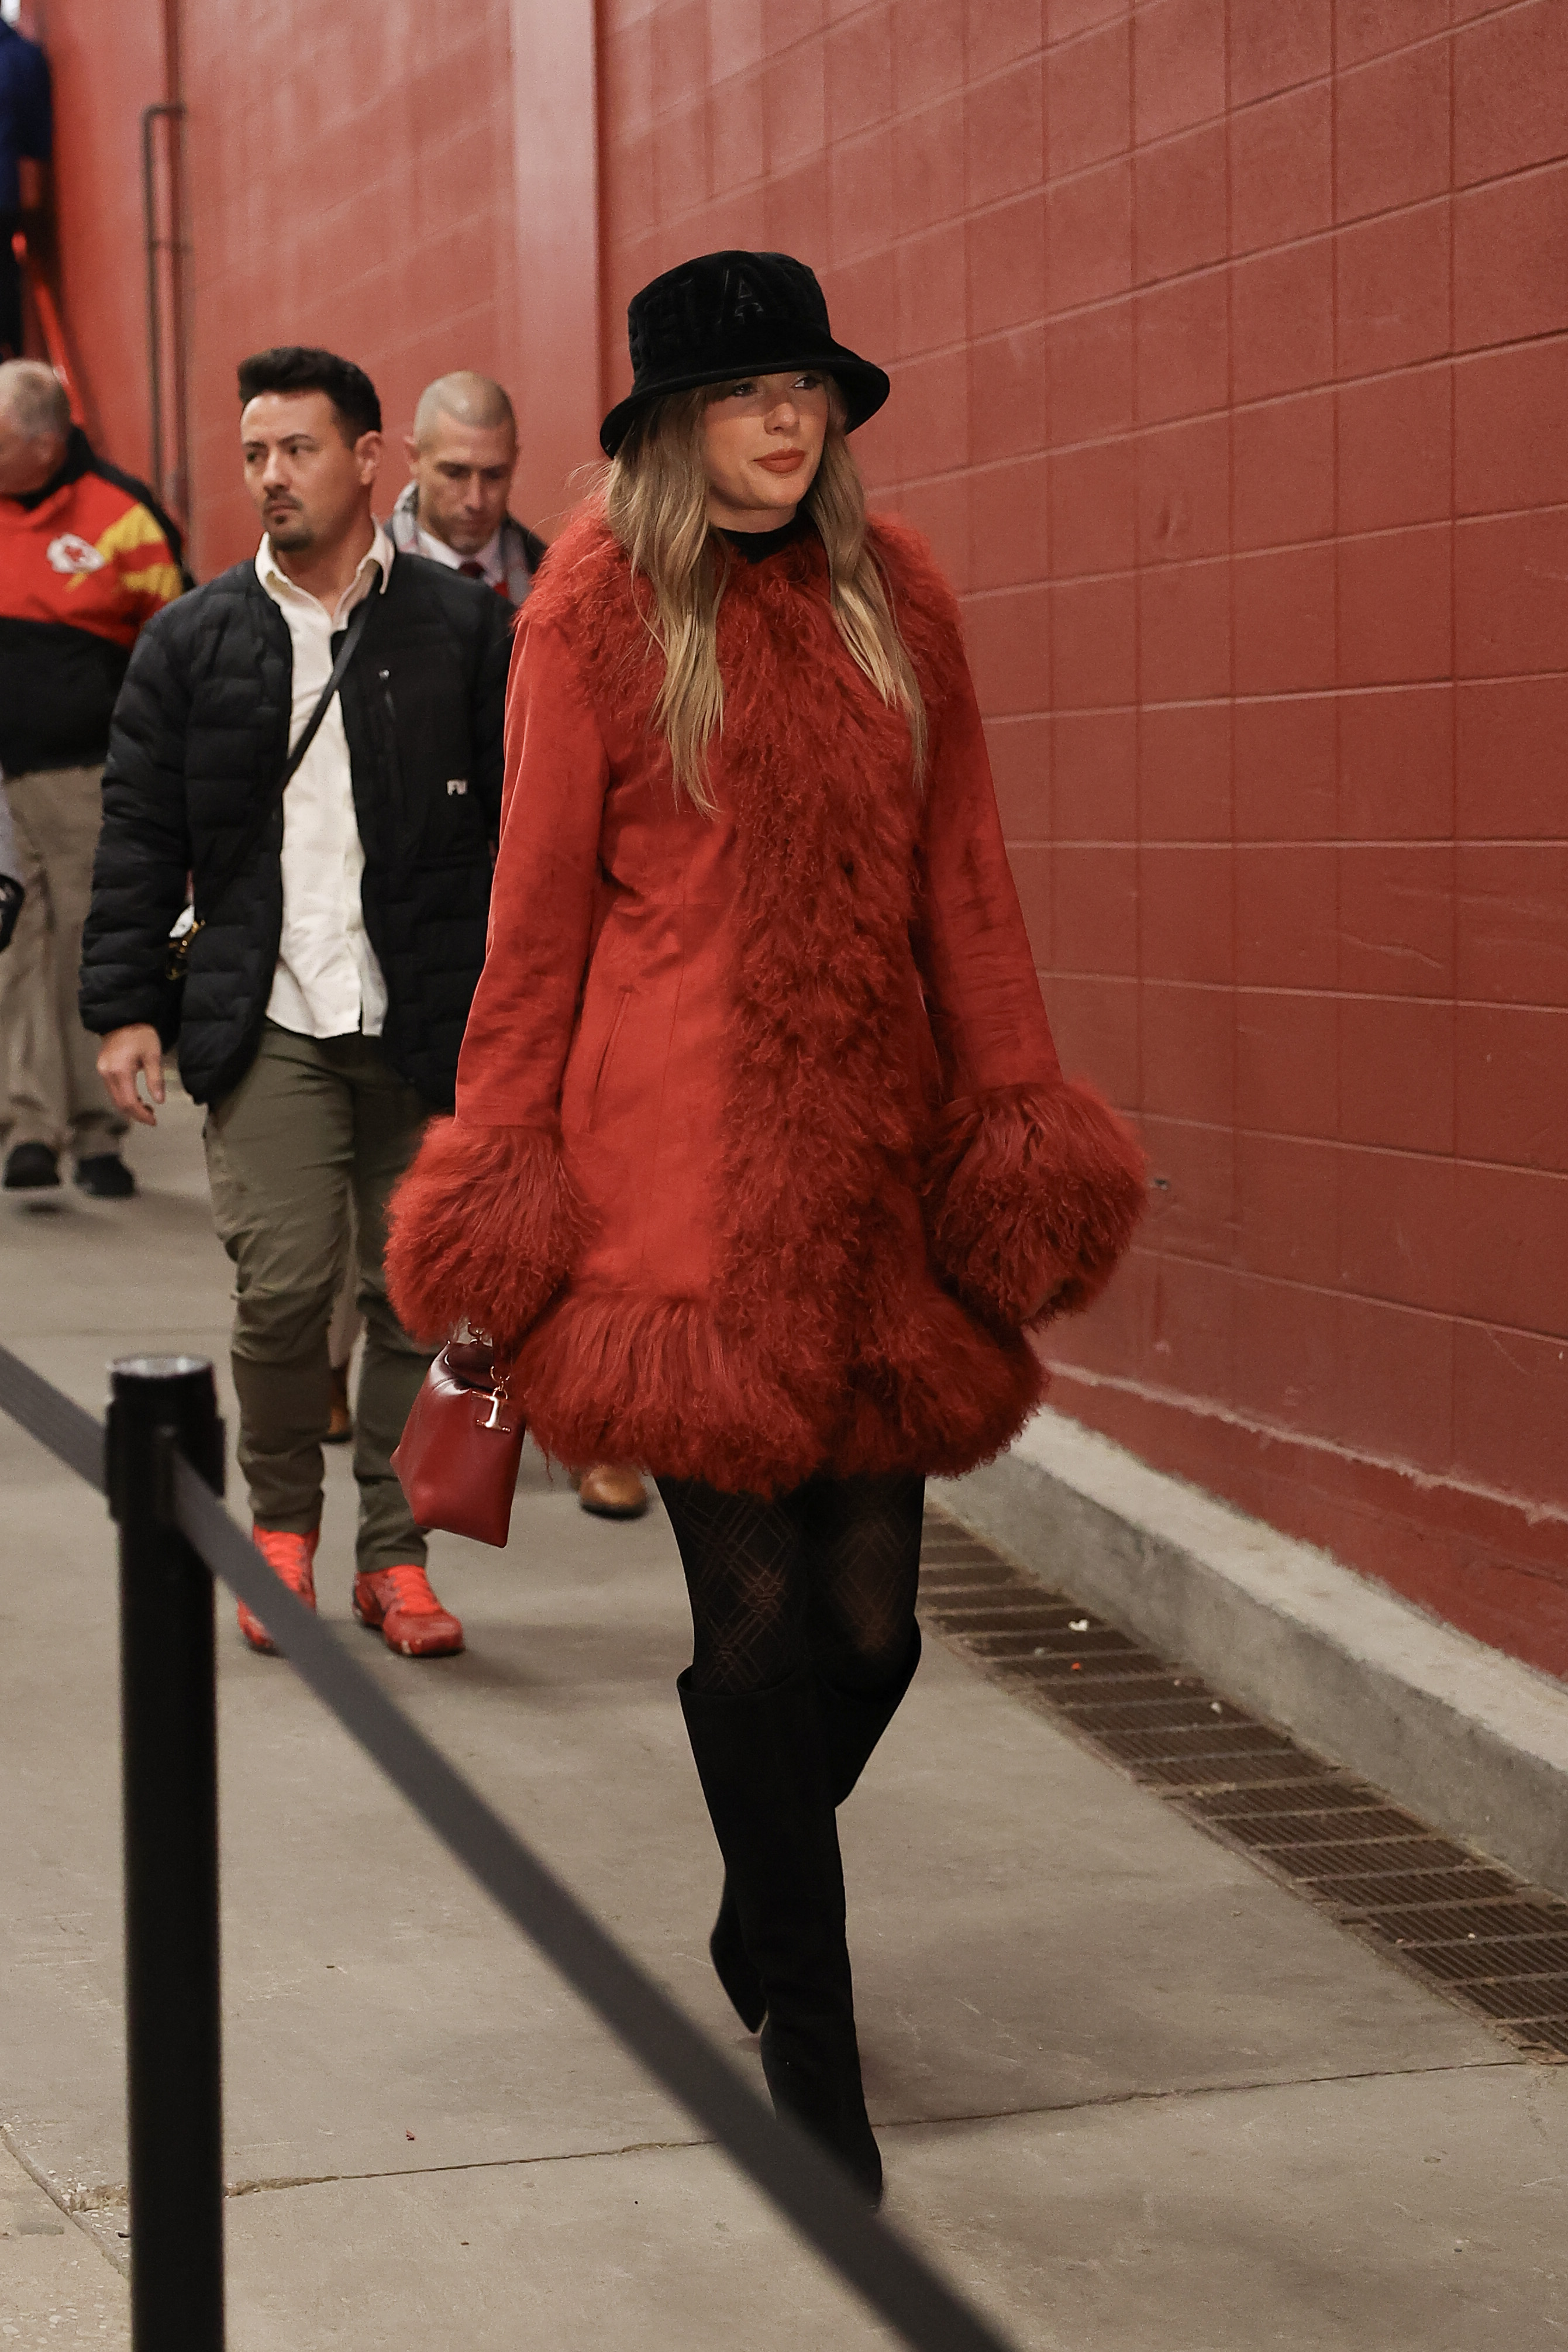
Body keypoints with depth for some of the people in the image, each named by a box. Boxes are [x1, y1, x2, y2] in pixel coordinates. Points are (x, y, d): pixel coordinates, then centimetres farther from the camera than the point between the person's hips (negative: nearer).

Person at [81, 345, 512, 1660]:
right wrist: (126, 1005, 3)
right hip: (269, 1023, 0)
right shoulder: (194, 643, 9)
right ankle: (282, 1527, 15)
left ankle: (395, 1553, 14)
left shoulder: (464, 629, 5)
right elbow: (140, 833, 9)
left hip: (430, 1023, 0)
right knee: (283, 1286, -7)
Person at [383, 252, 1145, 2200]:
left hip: (874, 1148, 4)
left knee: (871, 1615, 3)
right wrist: (506, 1162, 1)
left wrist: (1018, 1109, 9)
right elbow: (539, 902, 2)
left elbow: (961, 872, 14)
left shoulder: (896, 595, 12)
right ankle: (809, 2033, 10)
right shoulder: (596, 604, 1)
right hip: (685, 1158, -4)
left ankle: (759, 1917, 32)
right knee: (757, 1611, -5)